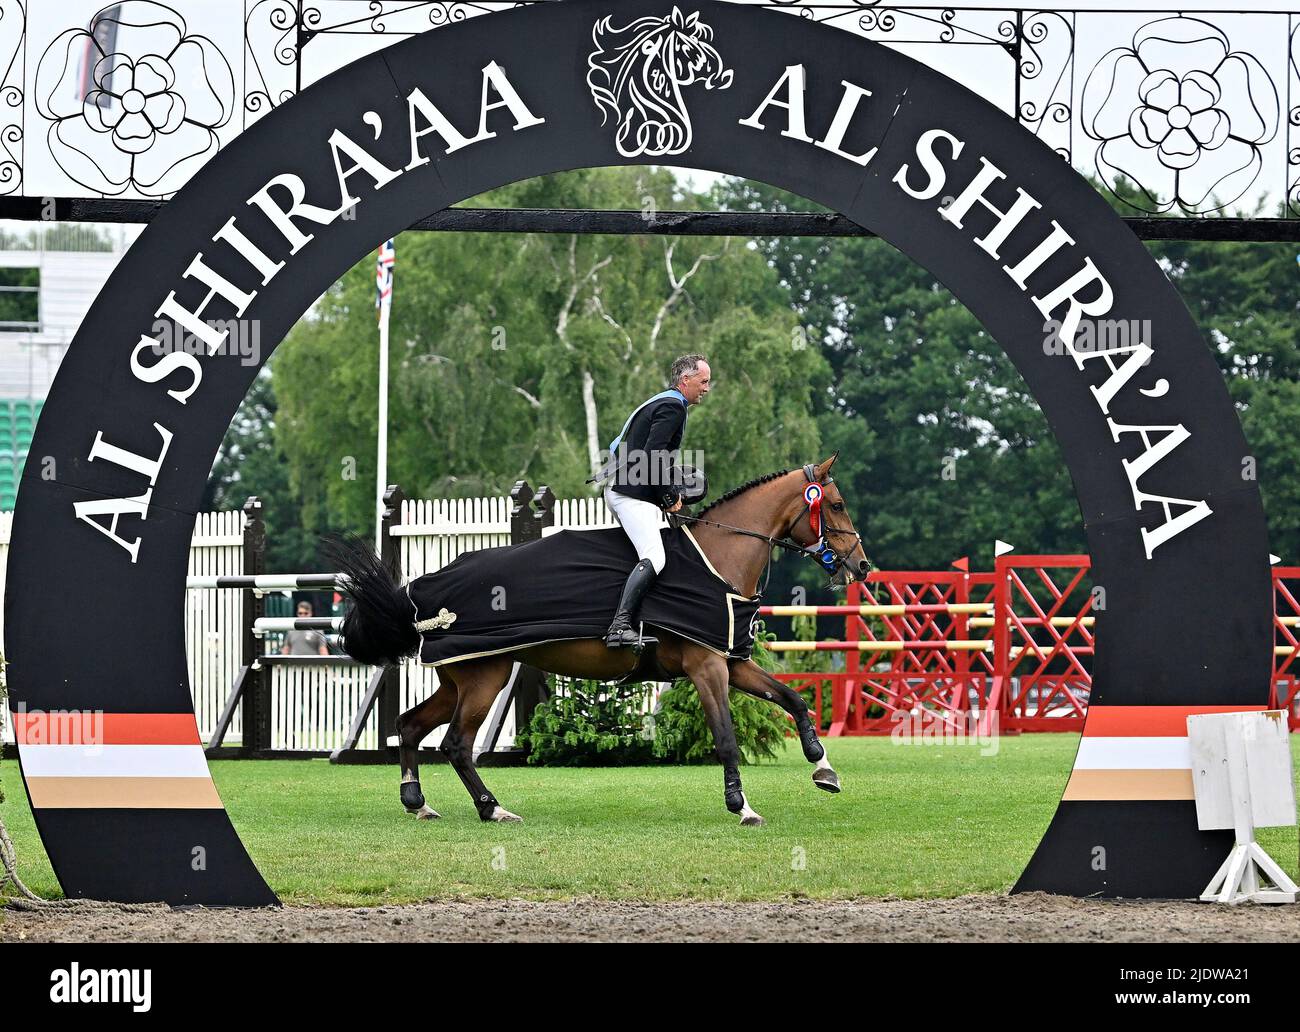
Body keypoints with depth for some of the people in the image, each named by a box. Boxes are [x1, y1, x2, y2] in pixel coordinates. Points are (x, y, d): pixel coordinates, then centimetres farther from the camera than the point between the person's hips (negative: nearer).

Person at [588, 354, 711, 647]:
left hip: (620, 490, 11)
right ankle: (620, 626, -35)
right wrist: (670, 496, -10)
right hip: (633, 495, -11)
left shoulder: (659, 403, 23)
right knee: (653, 559, -23)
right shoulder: (673, 406, -10)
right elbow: (652, 455, -21)